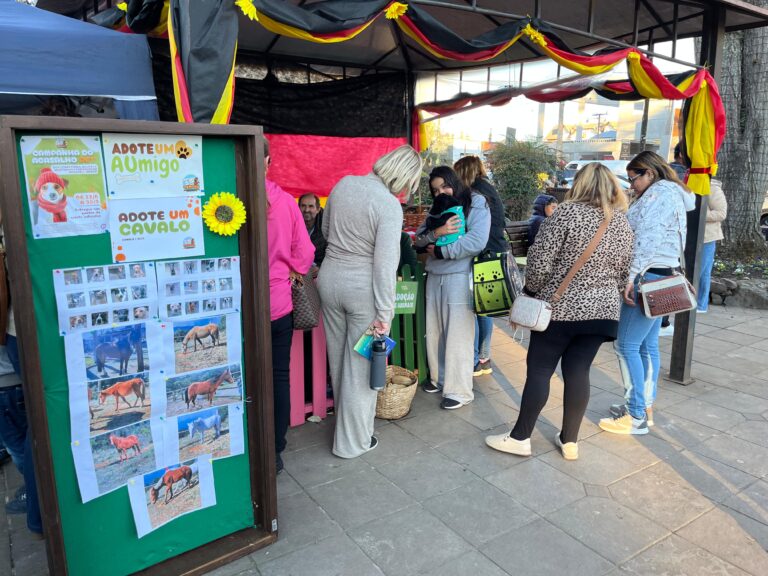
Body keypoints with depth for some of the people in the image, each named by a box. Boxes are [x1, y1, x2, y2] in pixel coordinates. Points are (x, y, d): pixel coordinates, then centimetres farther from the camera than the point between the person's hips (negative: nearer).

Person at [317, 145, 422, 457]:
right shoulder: (389, 205, -18)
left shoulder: (344, 183, 2)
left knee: (338, 358, 20)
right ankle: (353, 441, 21)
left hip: (330, 277, 7)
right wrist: (384, 313, -16)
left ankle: (346, 420, 41)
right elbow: (385, 263, -21)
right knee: (360, 365, 7)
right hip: (363, 287, -6)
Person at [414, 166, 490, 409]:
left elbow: (477, 242, -16)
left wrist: (440, 251, -12)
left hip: (460, 278, -6)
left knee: (457, 336, -3)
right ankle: (439, 378, 29)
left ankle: (459, 390, 8)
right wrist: (435, 233, -14)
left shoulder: (477, 204, -3)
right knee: (434, 332, 12)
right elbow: (419, 238, 8)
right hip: (434, 277, 7)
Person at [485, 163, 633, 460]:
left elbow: (540, 263, -16)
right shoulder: (623, 223, 7)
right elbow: (624, 274, 13)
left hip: (560, 307, -5)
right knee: (578, 371, 12)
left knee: (539, 370, 4)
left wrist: (532, 291, 0)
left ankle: (520, 437, 13)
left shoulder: (567, 213, -12)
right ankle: (569, 440, 20)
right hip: (602, 310, 5)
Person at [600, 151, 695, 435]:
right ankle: (646, 407, 22)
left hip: (648, 278, -11)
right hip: (660, 278, 11)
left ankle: (636, 417, -2)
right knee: (648, 346, 14)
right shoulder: (669, 193, 22)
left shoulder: (659, 193, -10)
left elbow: (648, 240, -21)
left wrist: (632, 276, -23)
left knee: (627, 345, -8)